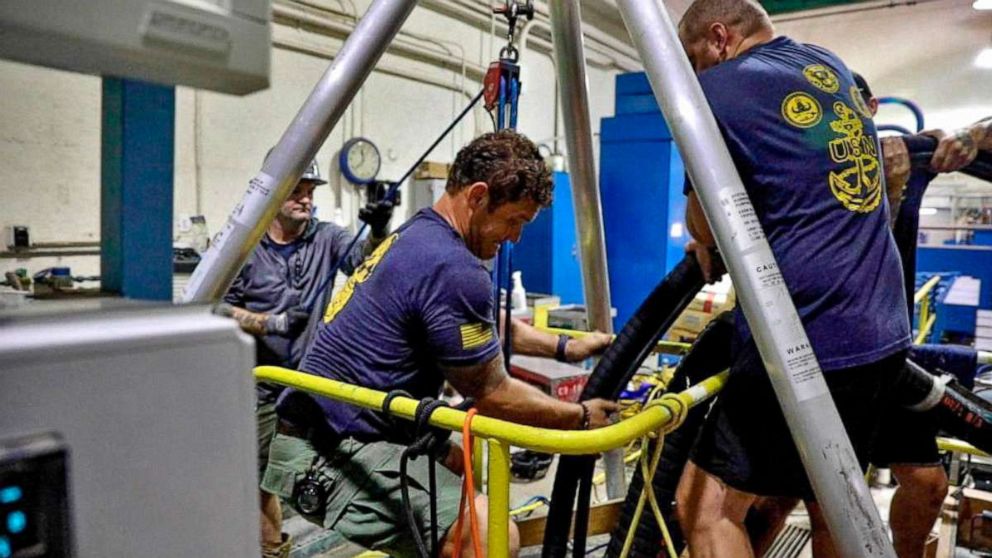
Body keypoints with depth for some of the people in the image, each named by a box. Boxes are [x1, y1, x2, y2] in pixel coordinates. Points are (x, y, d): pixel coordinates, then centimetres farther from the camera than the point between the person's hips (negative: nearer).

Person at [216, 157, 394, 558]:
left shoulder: (327, 238, 1)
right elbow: (220, 308, -2)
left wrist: (379, 234, -35)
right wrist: (273, 323, -15)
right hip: (261, 385, 0)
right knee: (261, 475, 12)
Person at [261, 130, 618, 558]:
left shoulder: (415, 237, 11)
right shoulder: (452, 268, -21)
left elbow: (481, 326, 25)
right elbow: (491, 394, -12)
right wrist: (581, 417, 2)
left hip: (325, 434, 11)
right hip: (330, 455, -11)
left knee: (457, 465, 30)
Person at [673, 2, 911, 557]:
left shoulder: (717, 89, -7)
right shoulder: (832, 66, 17)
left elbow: (706, 230, -3)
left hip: (806, 340, -9)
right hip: (882, 334, 9)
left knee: (707, 506, 0)